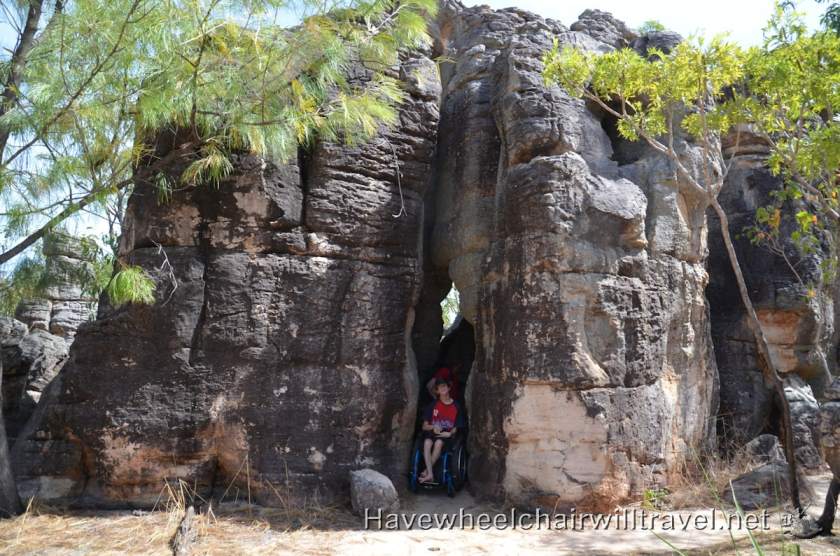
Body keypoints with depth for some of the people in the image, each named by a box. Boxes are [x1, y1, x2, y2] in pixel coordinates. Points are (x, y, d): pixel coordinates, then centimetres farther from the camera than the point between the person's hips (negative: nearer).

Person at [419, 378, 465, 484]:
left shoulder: (456, 406, 6)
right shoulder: (433, 405, 8)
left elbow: (457, 427, 7)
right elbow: (424, 426, 8)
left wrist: (450, 433, -14)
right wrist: (433, 427, -14)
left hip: (447, 434, -1)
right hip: (433, 432, 1)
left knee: (438, 442, -36)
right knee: (427, 442, -34)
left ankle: (426, 471, -27)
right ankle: (430, 474, -38)